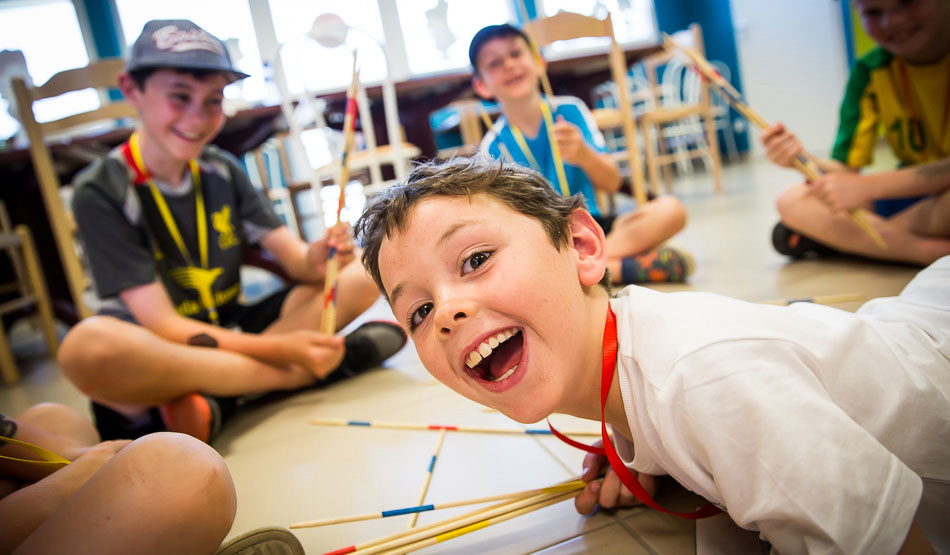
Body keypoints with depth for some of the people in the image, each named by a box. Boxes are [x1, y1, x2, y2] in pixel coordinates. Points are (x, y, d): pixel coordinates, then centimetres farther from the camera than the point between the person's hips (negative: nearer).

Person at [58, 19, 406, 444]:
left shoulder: (221, 172, 3)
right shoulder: (102, 191, -11)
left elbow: (294, 257, -1)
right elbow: (162, 324, -18)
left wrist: (318, 258, -27)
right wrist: (280, 350, -28)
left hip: (235, 334, 5)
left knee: (361, 275, -10)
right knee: (88, 345, -39)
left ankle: (214, 403, -21)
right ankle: (309, 372, -25)